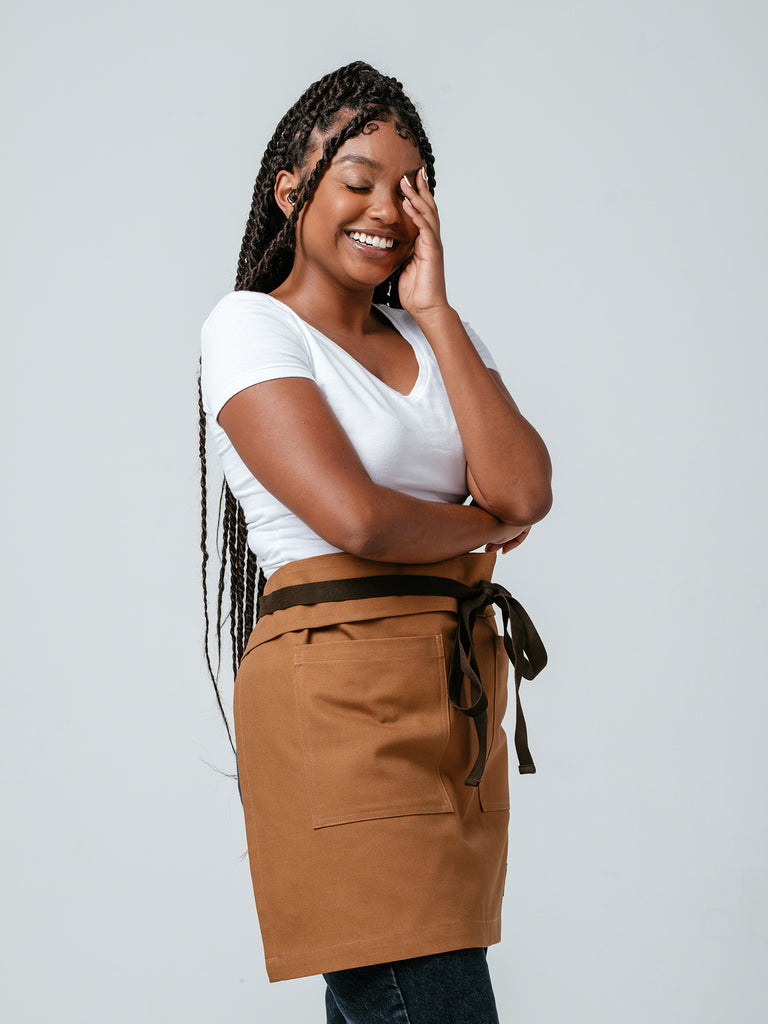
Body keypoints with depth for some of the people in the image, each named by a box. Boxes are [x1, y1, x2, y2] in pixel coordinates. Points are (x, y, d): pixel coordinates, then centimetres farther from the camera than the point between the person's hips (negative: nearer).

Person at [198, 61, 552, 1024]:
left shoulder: (436, 334, 17)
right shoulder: (251, 326, -2)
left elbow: (527, 490, -1)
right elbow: (352, 515, -16)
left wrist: (434, 308, 1)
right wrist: (488, 524, 2)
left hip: (460, 695, 6)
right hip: (342, 692, -6)